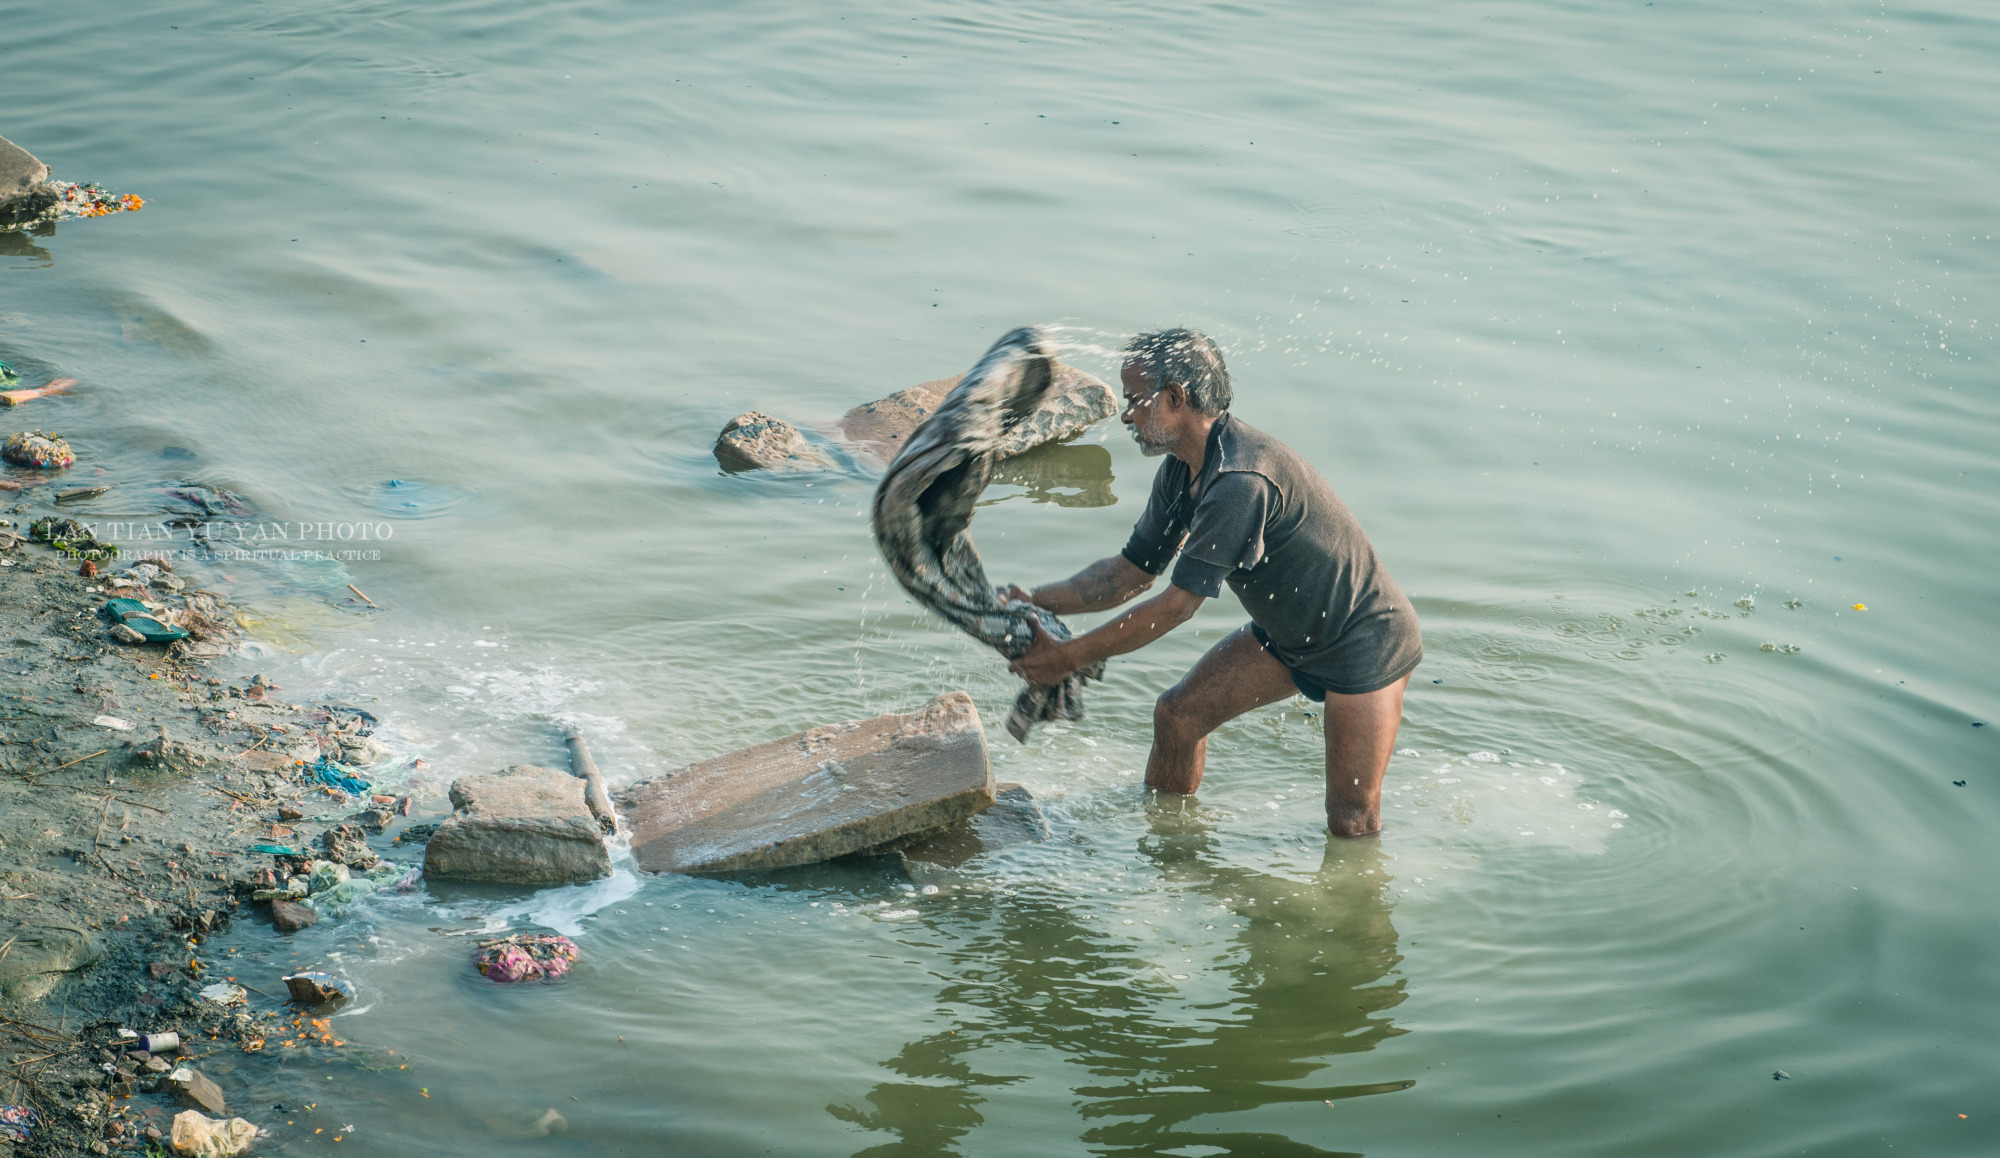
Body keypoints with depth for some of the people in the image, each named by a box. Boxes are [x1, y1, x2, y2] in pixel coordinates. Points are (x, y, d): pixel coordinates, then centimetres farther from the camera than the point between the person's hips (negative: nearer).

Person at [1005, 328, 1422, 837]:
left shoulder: (1240, 480, -33)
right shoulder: (1182, 470, -2)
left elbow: (1177, 605, -28)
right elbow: (1133, 570, 6)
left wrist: (1068, 657, -22)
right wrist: (1039, 601, -8)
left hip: (1367, 641, -9)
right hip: (1288, 633, 9)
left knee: (1351, 821, -9)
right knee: (1178, 714, 7)